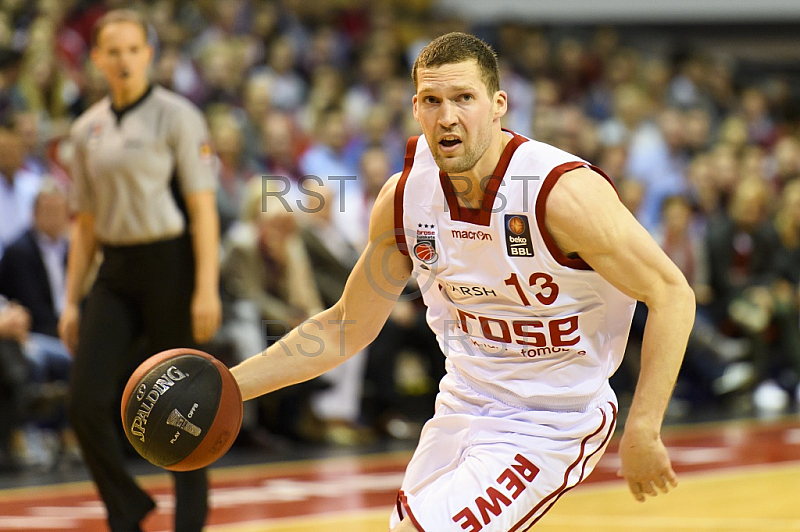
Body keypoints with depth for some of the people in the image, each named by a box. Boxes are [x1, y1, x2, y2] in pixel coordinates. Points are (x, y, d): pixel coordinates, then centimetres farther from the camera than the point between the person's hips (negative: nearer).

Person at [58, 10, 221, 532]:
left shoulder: (176, 116, -4)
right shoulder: (88, 129, 11)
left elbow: (203, 208, -8)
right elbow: (85, 224, 16)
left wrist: (207, 289, -16)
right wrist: (72, 300, 11)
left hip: (171, 264, -5)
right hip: (116, 271, 5)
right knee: (87, 401, -7)